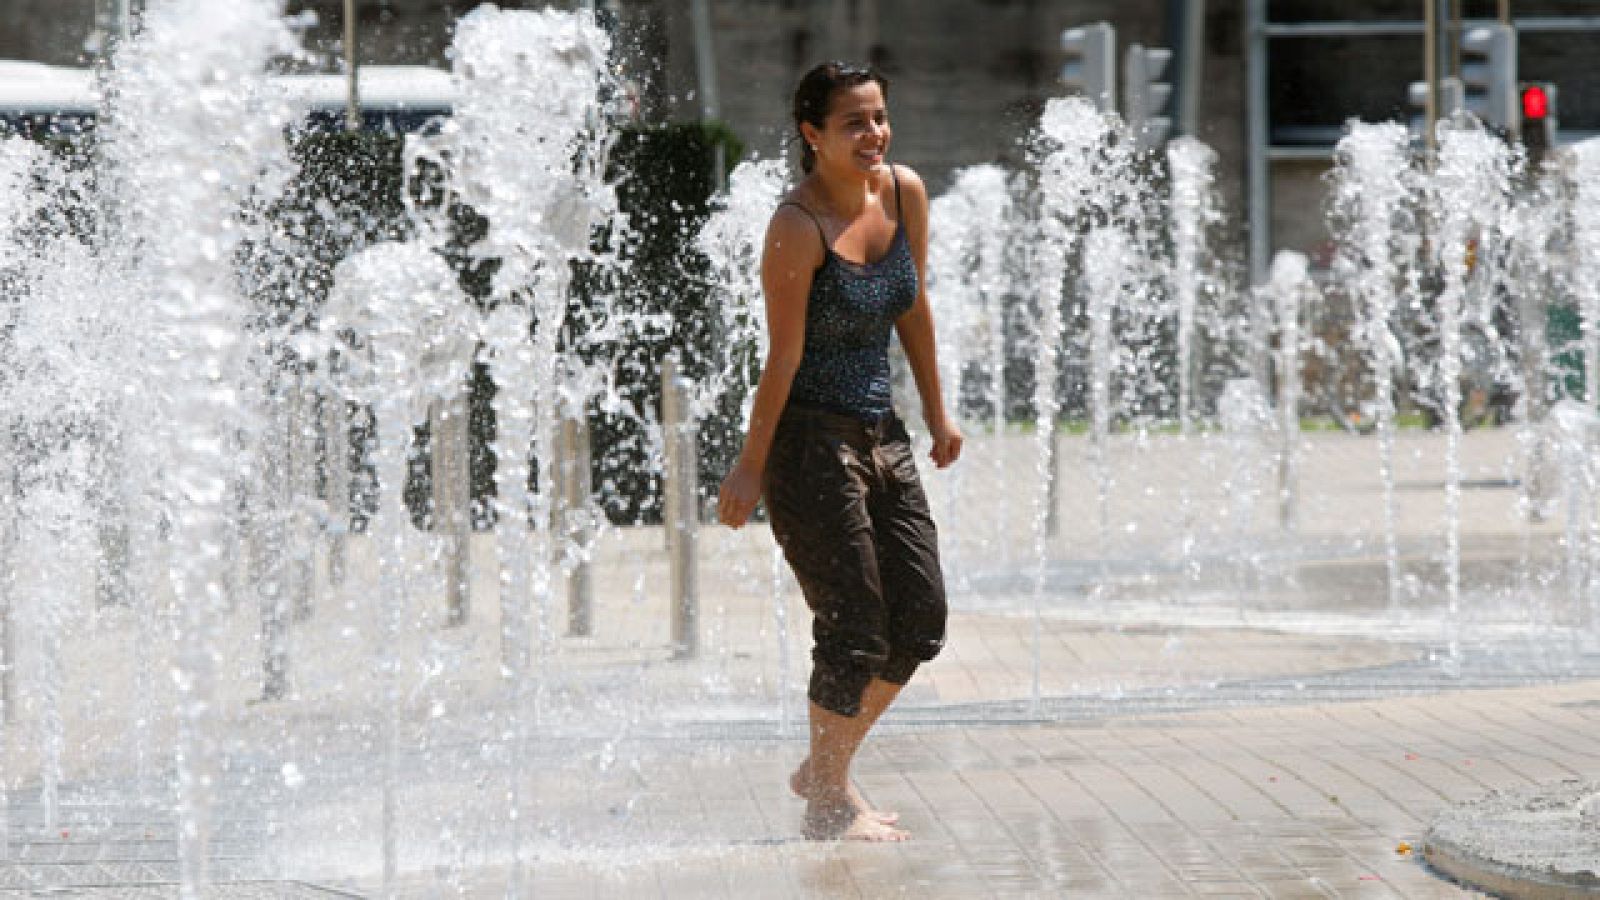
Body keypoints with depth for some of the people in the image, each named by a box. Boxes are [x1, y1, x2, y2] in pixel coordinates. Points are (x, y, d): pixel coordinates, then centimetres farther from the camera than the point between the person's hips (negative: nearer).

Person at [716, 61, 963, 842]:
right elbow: (784, 358, -17)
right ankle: (827, 804, 12)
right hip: (811, 440, -8)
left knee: (921, 621, 8)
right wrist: (751, 464, -12)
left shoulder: (905, 194, 2)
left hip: (881, 434, 8)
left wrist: (936, 412, 19)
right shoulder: (799, 228, -19)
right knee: (854, 629, -5)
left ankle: (826, 768, 25)